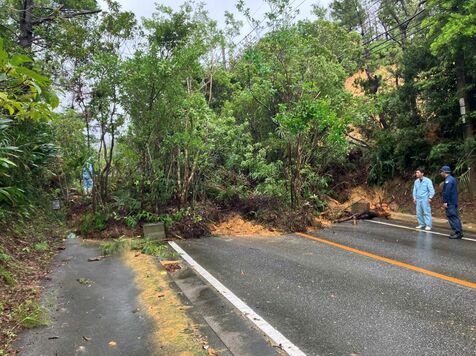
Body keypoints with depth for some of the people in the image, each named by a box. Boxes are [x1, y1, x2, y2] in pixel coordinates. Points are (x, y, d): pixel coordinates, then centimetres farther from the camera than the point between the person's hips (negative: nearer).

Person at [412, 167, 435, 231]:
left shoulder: (427, 181, -7)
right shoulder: (416, 181, 9)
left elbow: (431, 190, -7)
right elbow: (414, 190, 17)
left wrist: (430, 198, -13)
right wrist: (414, 198, 9)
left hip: (425, 199, -6)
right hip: (418, 199, 6)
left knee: (427, 212, -5)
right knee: (419, 213, 8)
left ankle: (428, 225, -1)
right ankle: (421, 224, 19)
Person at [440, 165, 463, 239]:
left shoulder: (448, 180, -16)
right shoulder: (452, 178, 16)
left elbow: (447, 192, -22)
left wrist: (445, 202, -21)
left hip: (450, 203, -10)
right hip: (454, 202, 10)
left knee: (452, 217, -8)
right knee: (455, 217, 13)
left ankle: (458, 233, -8)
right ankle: (459, 232, 18)